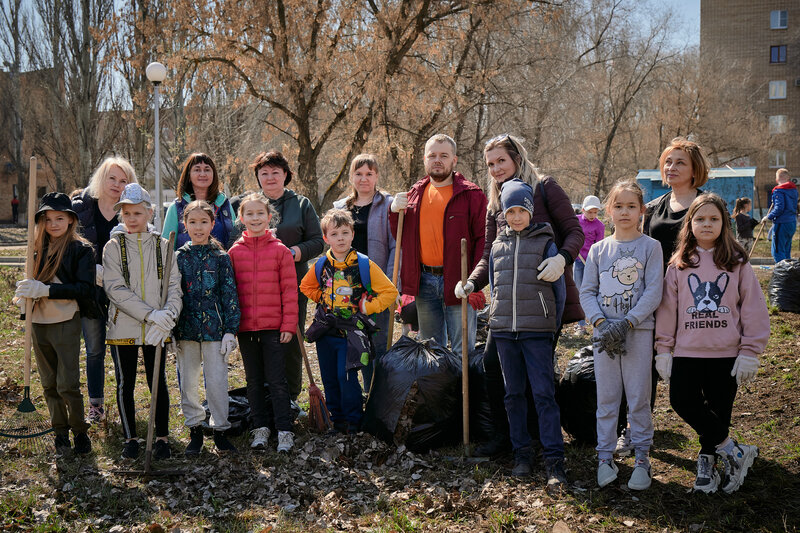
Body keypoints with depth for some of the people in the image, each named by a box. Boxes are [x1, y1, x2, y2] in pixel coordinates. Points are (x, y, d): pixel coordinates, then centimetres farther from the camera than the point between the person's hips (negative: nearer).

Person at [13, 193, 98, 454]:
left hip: (66, 323, -5)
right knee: (49, 384, 11)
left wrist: (46, 290, -22)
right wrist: (25, 293, -5)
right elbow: (34, 283, 18)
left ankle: (79, 430, 12)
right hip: (38, 324, 5)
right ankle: (60, 431, 23)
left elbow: (84, 288, -15)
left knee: (68, 385, -5)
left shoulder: (81, 249, -6)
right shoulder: (38, 248, 11)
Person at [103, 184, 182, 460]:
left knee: (158, 383, 6)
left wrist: (166, 317, -18)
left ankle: (162, 438, 18)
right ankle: (130, 438, 21)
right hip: (123, 327, -1)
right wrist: (150, 314, -20)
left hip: (157, 329, 1)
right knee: (125, 384, 8)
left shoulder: (162, 245, 4)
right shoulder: (114, 246, -1)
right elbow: (115, 289, -11)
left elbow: (174, 287, 0)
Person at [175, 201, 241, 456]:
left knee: (217, 381, 0)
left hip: (214, 329, -2)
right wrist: (170, 330, 3)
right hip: (186, 329, 2)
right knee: (188, 382, 8)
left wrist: (230, 330, -5)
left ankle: (219, 429, 14)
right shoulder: (179, 257, 4)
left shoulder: (221, 257, 0)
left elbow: (230, 295, 0)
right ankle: (195, 431, 20)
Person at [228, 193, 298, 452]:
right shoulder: (235, 252, 3)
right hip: (245, 326, 3)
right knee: (254, 380, 12)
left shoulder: (280, 251, -2)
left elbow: (289, 290, -1)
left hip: (273, 326, -2)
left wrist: (289, 324, -5)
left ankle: (284, 431, 8)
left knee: (276, 380, 0)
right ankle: (260, 428, 22)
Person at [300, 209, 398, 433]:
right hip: (325, 331, 4)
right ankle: (336, 418, 25)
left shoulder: (364, 265, -7)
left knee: (346, 377, -8)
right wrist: (323, 300, 10)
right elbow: (306, 286, 23)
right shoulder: (321, 266, 3)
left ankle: (352, 420, 8)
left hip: (351, 332, -4)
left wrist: (366, 307, -9)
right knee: (329, 379, 10)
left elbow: (389, 292, -5)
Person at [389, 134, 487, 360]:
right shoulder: (415, 194, 13)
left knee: (462, 353, 0)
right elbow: (400, 238, 19)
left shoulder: (471, 195, -3)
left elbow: (483, 240, -9)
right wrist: (395, 211, 0)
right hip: (424, 282, 5)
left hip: (458, 282, -5)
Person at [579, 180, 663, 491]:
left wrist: (626, 323, -16)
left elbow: (653, 292, -6)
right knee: (606, 397, 7)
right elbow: (587, 292, 5)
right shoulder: (598, 250, 8)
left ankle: (642, 457, 14)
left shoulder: (650, 247, 0)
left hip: (638, 330, -2)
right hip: (604, 333, 2)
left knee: (639, 397, 3)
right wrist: (601, 323, -11)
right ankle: (605, 457, 16)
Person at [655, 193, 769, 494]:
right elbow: (667, 308, 6)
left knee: (719, 410, 5)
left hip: (726, 353, -1)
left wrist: (750, 352, -5)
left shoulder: (736, 262, 0)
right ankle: (733, 452, 0)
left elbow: (753, 308, -1)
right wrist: (663, 350, 3)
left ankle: (707, 462, 24)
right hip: (687, 351, 1)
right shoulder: (679, 264, 5)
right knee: (682, 401, -11)